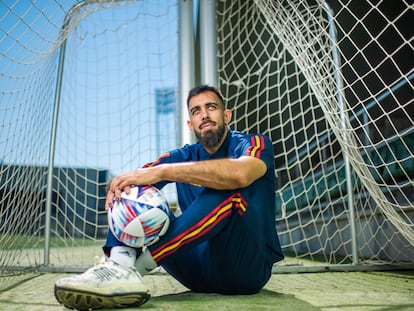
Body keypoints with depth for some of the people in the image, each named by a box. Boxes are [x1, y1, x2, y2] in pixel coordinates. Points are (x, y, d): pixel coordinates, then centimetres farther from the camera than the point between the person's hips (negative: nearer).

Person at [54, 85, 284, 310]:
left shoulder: (255, 144, -2)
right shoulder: (185, 156, 10)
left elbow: (239, 173, -29)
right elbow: (129, 179, -2)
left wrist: (162, 171, -30)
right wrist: (120, 185, -27)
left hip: (248, 266, -4)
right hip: (199, 269, 4)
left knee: (229, 189, -31)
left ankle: (138, 266, -34)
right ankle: (121, 264, -33)